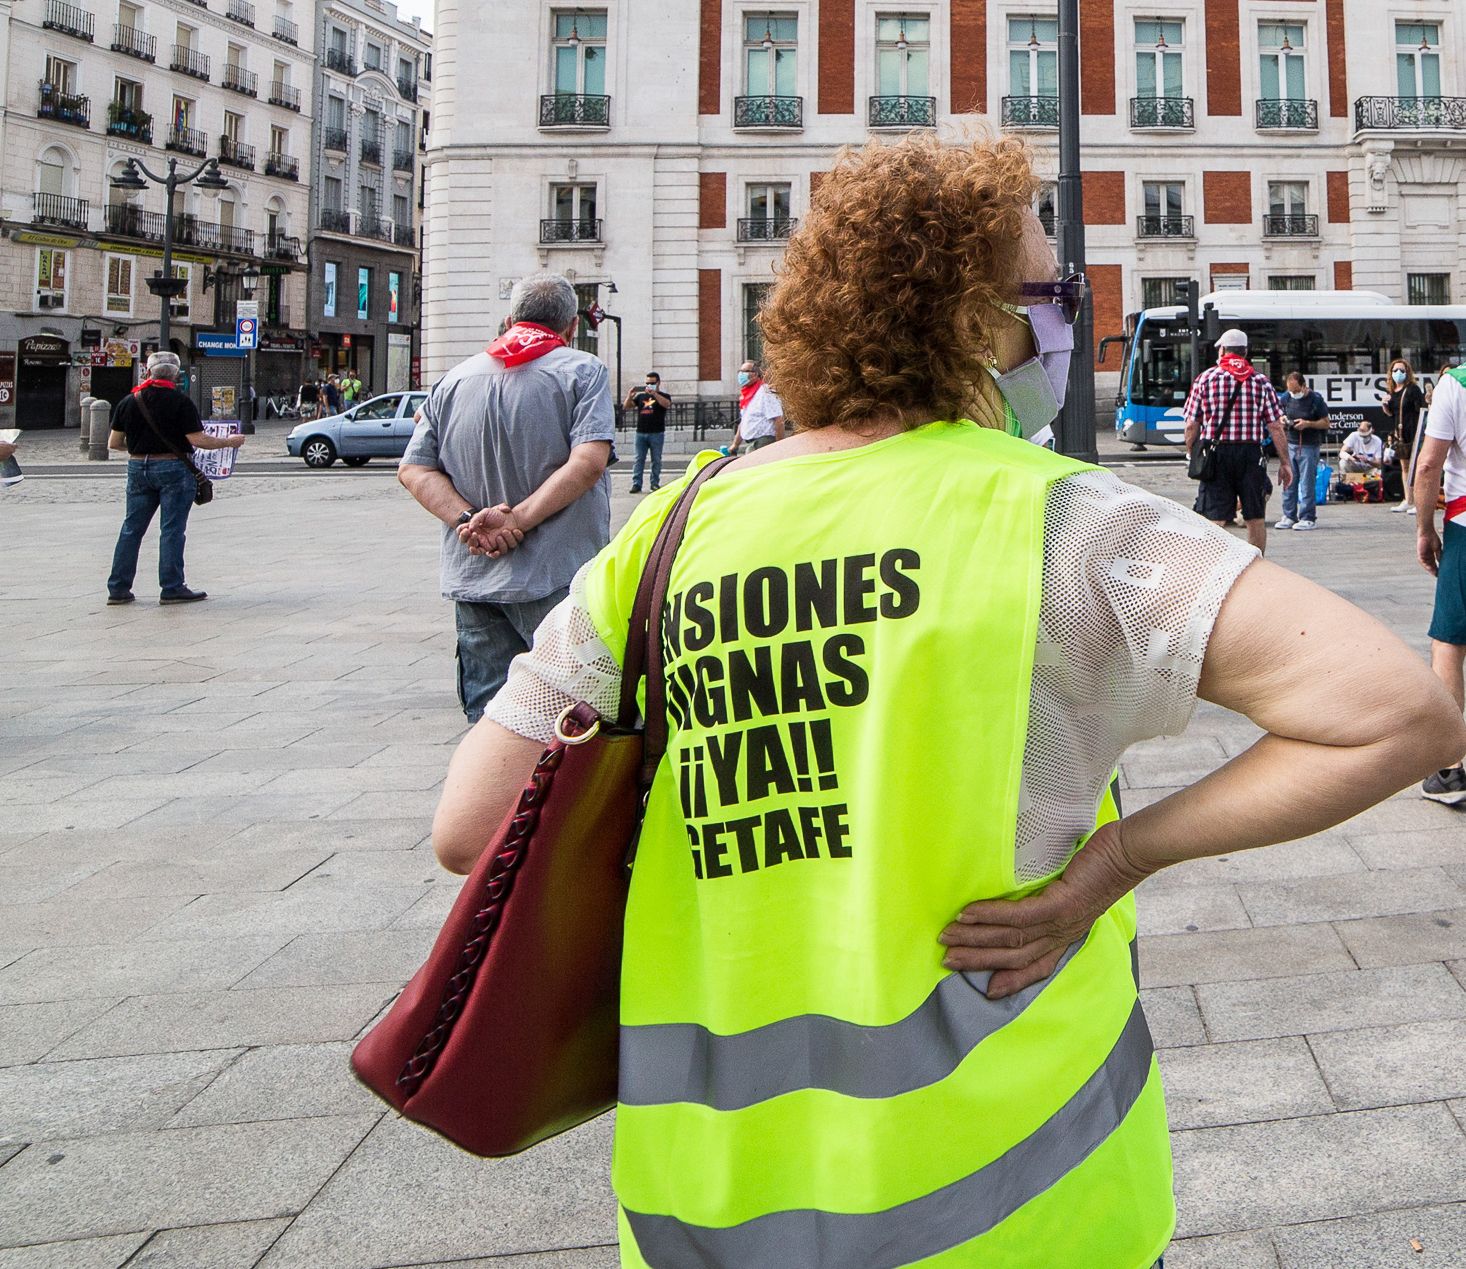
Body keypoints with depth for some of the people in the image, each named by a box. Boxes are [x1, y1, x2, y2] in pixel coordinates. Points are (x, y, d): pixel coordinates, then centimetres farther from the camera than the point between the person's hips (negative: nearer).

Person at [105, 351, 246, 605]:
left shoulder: (128, 402, 4)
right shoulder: (180, 402, -10)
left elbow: (113, 443, 8)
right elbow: (198, 440, -14)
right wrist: (229, 441, -1)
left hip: (138, 467, 4)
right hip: (173, 468, -4)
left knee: (132, 528, 10)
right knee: (172, 529, 1)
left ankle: (118, 589, 11)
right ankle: (172, 588, 2)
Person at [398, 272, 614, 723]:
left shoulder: (454, 380, 13)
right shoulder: (582, 371, -1)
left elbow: (412, 470, 7)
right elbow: (588, 462, -15)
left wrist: (467, 519, -6)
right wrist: (518, 520, -15)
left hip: (473, 580, 5)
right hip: (558, 579, -4)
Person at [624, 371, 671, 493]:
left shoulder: (663, 396, 6)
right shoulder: (640, 396, 15)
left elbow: (667, 404, -17)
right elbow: (626, 407, 10)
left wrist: (654, 394, -26)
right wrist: (630, 396, -9)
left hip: (657, 434, -3)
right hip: (640, 433, 3)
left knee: (656, 460, 2)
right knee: (639, 459, 0)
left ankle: (655, 483, 7)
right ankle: (636, 484, -1)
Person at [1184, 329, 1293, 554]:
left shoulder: (1205, 378, 3)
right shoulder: (1260, 381, 5)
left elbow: (1192, 425, -1)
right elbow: (1275, 427, 1)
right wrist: (1285, 463, 5)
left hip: (1215, 453, -1)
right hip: (1250, 454, 1)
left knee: (1214, 519, -2)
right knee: (1256, 518, 12)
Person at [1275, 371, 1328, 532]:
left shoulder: (1316, 399, -7)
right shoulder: (1286, 398, 6)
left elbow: (1326, 423, -3)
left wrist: (1308, 424, -18)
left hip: (1309, 446, -5)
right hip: (1290, 444, 5)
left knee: (1307, 483, -4)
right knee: (1288, 482, 5)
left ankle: (1308, 518, 1)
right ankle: (1289, 516, 13)